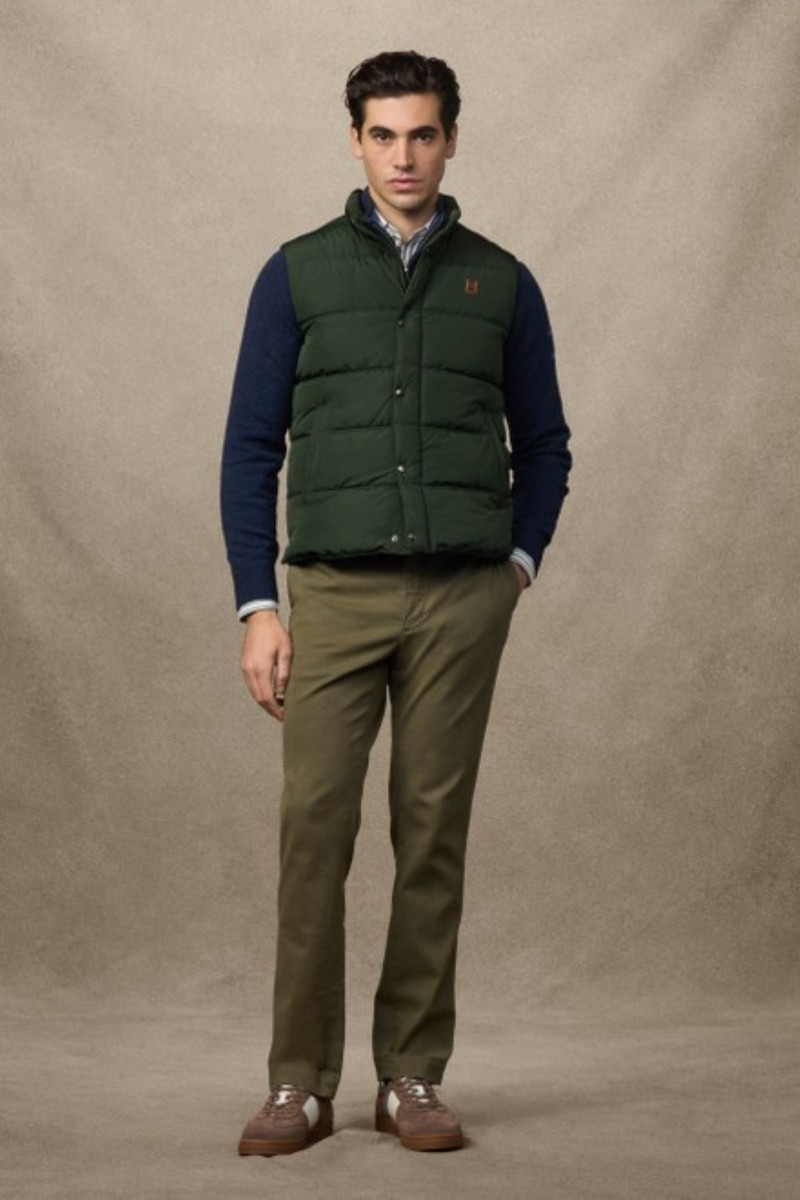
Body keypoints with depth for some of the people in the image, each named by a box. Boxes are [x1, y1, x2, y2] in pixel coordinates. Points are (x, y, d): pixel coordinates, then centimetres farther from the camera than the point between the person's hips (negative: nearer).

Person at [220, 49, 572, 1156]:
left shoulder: (502, 283, 10)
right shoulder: (298, 274, 7)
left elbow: (543, 442, 17)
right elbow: (252, 447, 5)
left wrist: (522, 559, 2)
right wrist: (256, 607, -2)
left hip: (464, 597, 1)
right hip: (335, 593, -1)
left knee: (434, 836, 3)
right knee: (313, 829, -6)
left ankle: (412, 1080, 11)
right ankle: (300, 1084, 3)